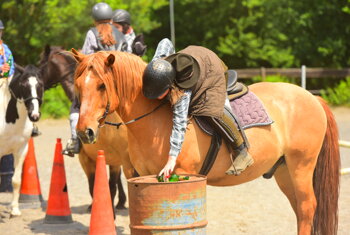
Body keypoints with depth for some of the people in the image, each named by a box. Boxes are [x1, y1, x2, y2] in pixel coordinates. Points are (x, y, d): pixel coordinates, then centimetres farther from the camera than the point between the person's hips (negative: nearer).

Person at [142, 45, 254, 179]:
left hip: (211, 69, -8)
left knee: (211, 110, -26)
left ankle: (242, 153, -14)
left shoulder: (182, 93, -44)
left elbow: (179, 124, -46)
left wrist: (172, 158, -48)